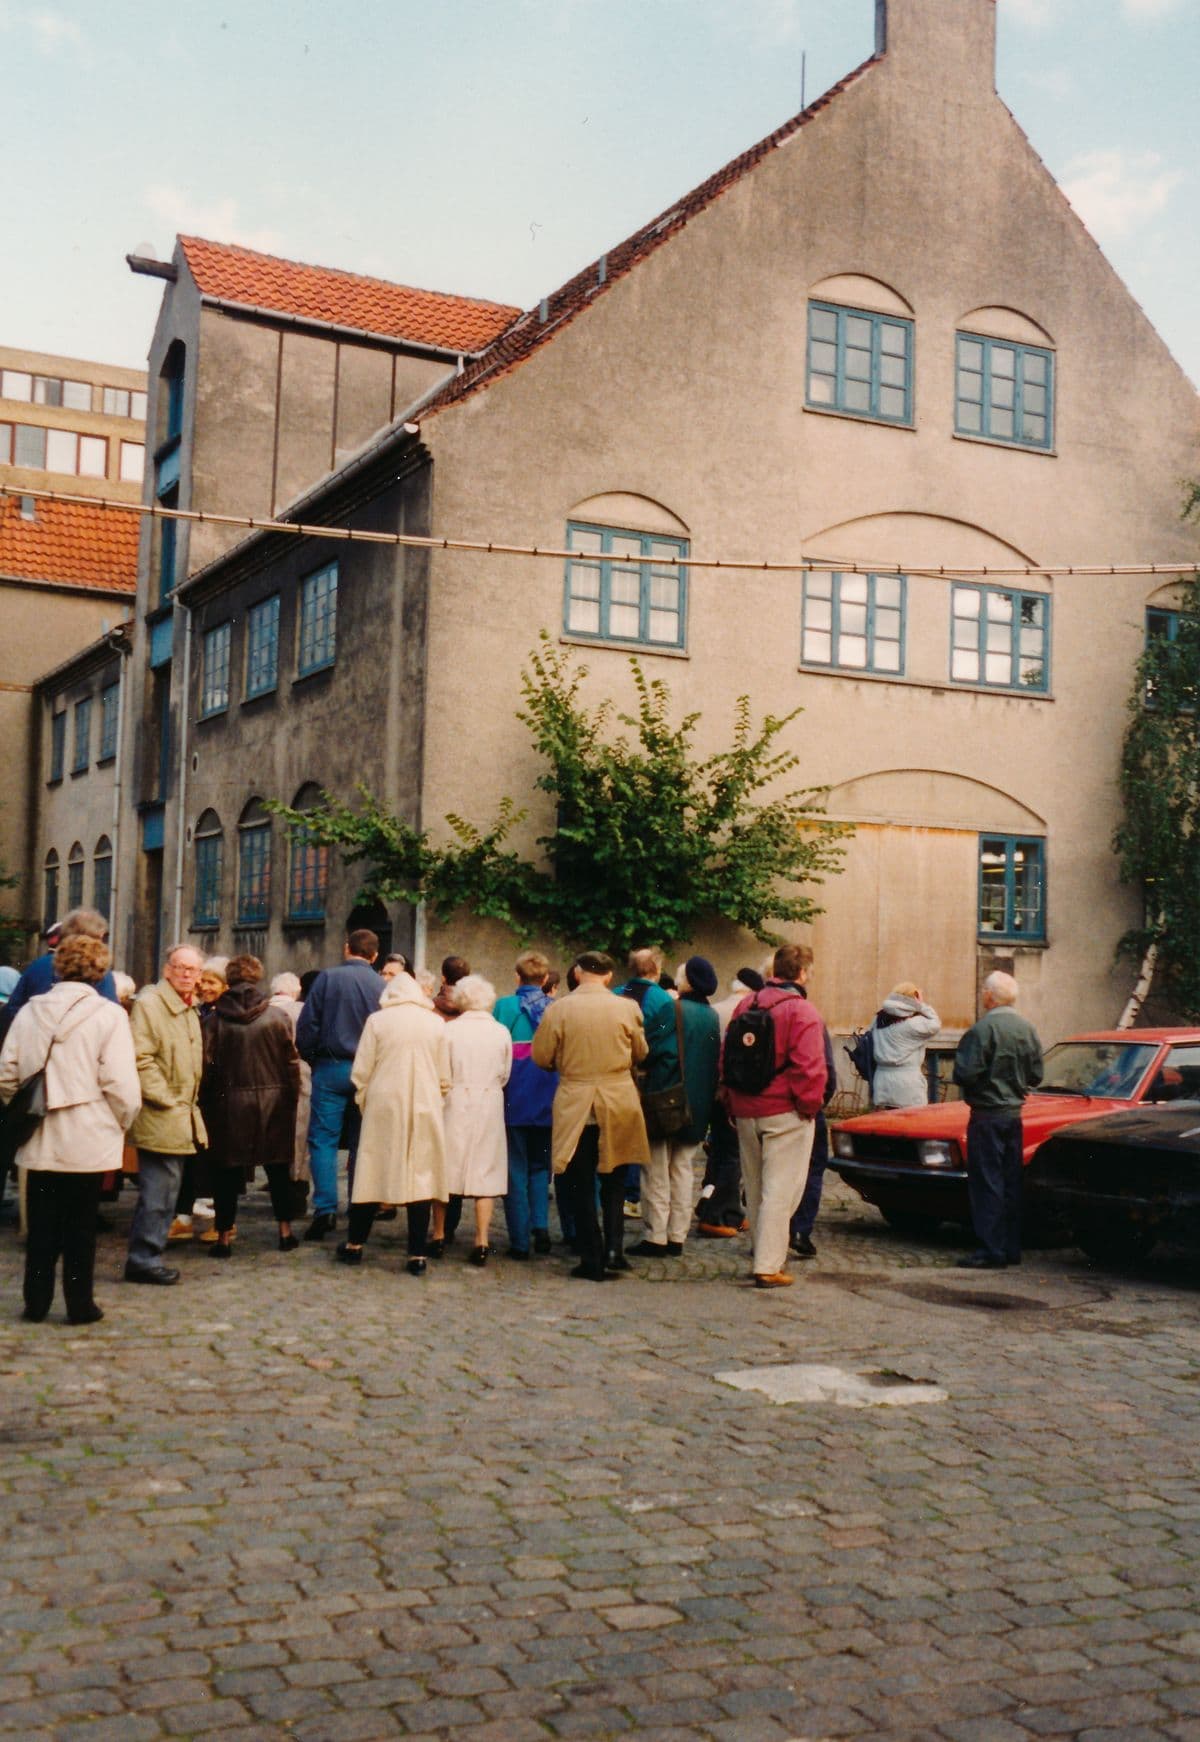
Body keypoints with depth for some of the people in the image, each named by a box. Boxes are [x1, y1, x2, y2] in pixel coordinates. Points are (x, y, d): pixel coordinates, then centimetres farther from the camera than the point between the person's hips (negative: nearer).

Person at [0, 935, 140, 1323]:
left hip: (39, 1141, 3)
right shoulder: (108, 1015, -11)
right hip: (89, 1141, -3)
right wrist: (121, 1124, 1)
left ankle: (36, 1301, 20)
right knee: (81, 1225, 7)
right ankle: (80, 1303, 13)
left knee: (41, 1225, 14)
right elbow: (122, 1086, -15)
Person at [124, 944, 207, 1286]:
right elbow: (140, 1058, -19)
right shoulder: (149, 1004, -12)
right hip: (160, 1117, -9)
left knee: (165, 1191, 13)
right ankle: (144, 1259, 0)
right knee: (159, 1191, -8)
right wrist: (166, 1100, -17)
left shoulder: (190, 1010, 17)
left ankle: (146, 1256, 21)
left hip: (181, 1117, 9)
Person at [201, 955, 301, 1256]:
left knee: (227, 1171, 8)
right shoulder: (278, 1016, -4)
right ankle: (285, 1231, 19)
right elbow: (292, 1063, -3)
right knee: (278, 1168, 14)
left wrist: (207, 1103, 5)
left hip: (230, 1101, -1)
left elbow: (208, 1065, -5)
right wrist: (291, 1101, 6)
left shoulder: (216, 1019, -5)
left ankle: (224, 1236, 10)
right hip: (273, 1101, 1)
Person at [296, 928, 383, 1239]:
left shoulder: (327, 978, -4)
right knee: (362, 1143, 10)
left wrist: (311, 1058, 8)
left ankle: (325, 1210, -9)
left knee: (323, 1139, 0)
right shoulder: (383, 987, 1)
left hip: (331, 1068, -2)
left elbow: (306, 1026, -6)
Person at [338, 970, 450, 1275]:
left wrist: (363, 1101, 15)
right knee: (421, 1177, 3)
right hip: (425, 1110, 1)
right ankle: (417, 1255, 4)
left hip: (384, 1107, 0)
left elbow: (360, 1072, 0)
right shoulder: (437, 1024, 3)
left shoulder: (377, 1021, -1)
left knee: (372, 1175, 9)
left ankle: (355, 1245, 19)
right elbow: (444, 1078, 7)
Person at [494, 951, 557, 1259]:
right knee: (540, 1166, 19)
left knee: (516, 1170, 6)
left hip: (514, 1099, -2)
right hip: (547, 1102, 2)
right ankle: (540, 1225, 2)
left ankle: (520, 1241, 6)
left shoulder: (505, 1006, -9)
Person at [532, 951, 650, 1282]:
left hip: (574, 1104, -1)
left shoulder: (558, 1009, -10)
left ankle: (592, 1260, 8)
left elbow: (541, 1057, -3)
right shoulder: (627, 1008, -6)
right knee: (614, 1180, 17)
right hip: (618, 1102, 1)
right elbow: (640, 1053, 7)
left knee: (581, 1185, 7)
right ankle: (614, 1246, 10)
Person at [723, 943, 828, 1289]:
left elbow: (726, 1057, 13)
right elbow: (809, 1067, -19)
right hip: (785, 1114, -7)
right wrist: (810, 1105, -7)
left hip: (746, 1112, 7)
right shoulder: (802, 1011, -13)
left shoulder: (746, 1004, 8)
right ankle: (768, 1266, -5)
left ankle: (764, 1256, 27)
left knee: (755, 1189, 17)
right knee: (780, 1191, -3)